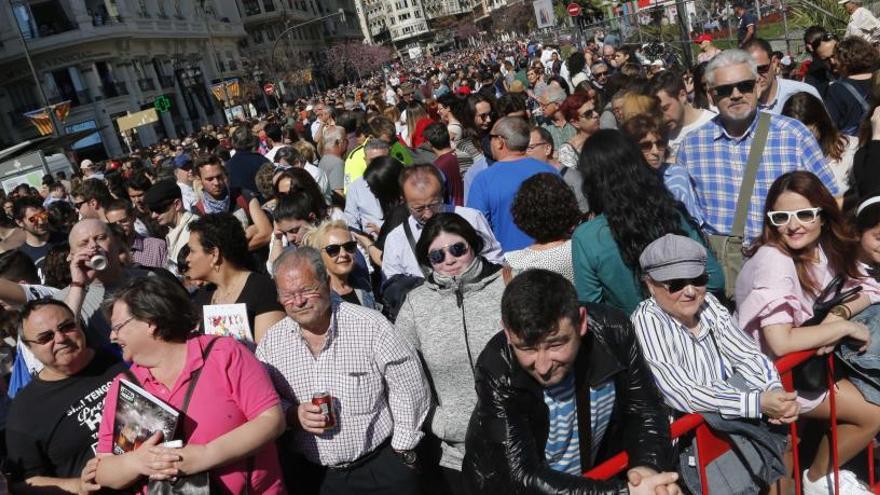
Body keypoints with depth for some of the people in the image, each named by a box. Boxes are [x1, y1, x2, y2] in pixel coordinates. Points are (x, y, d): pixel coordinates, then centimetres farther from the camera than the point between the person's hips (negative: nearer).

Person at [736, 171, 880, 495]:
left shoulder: (822, 245, -6)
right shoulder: (773, 259, -28)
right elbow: (780, 343, -36)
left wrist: (838, 314, -16)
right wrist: (844, 326, -23)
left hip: (811, 357, 7)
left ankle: (827, 466, 23)